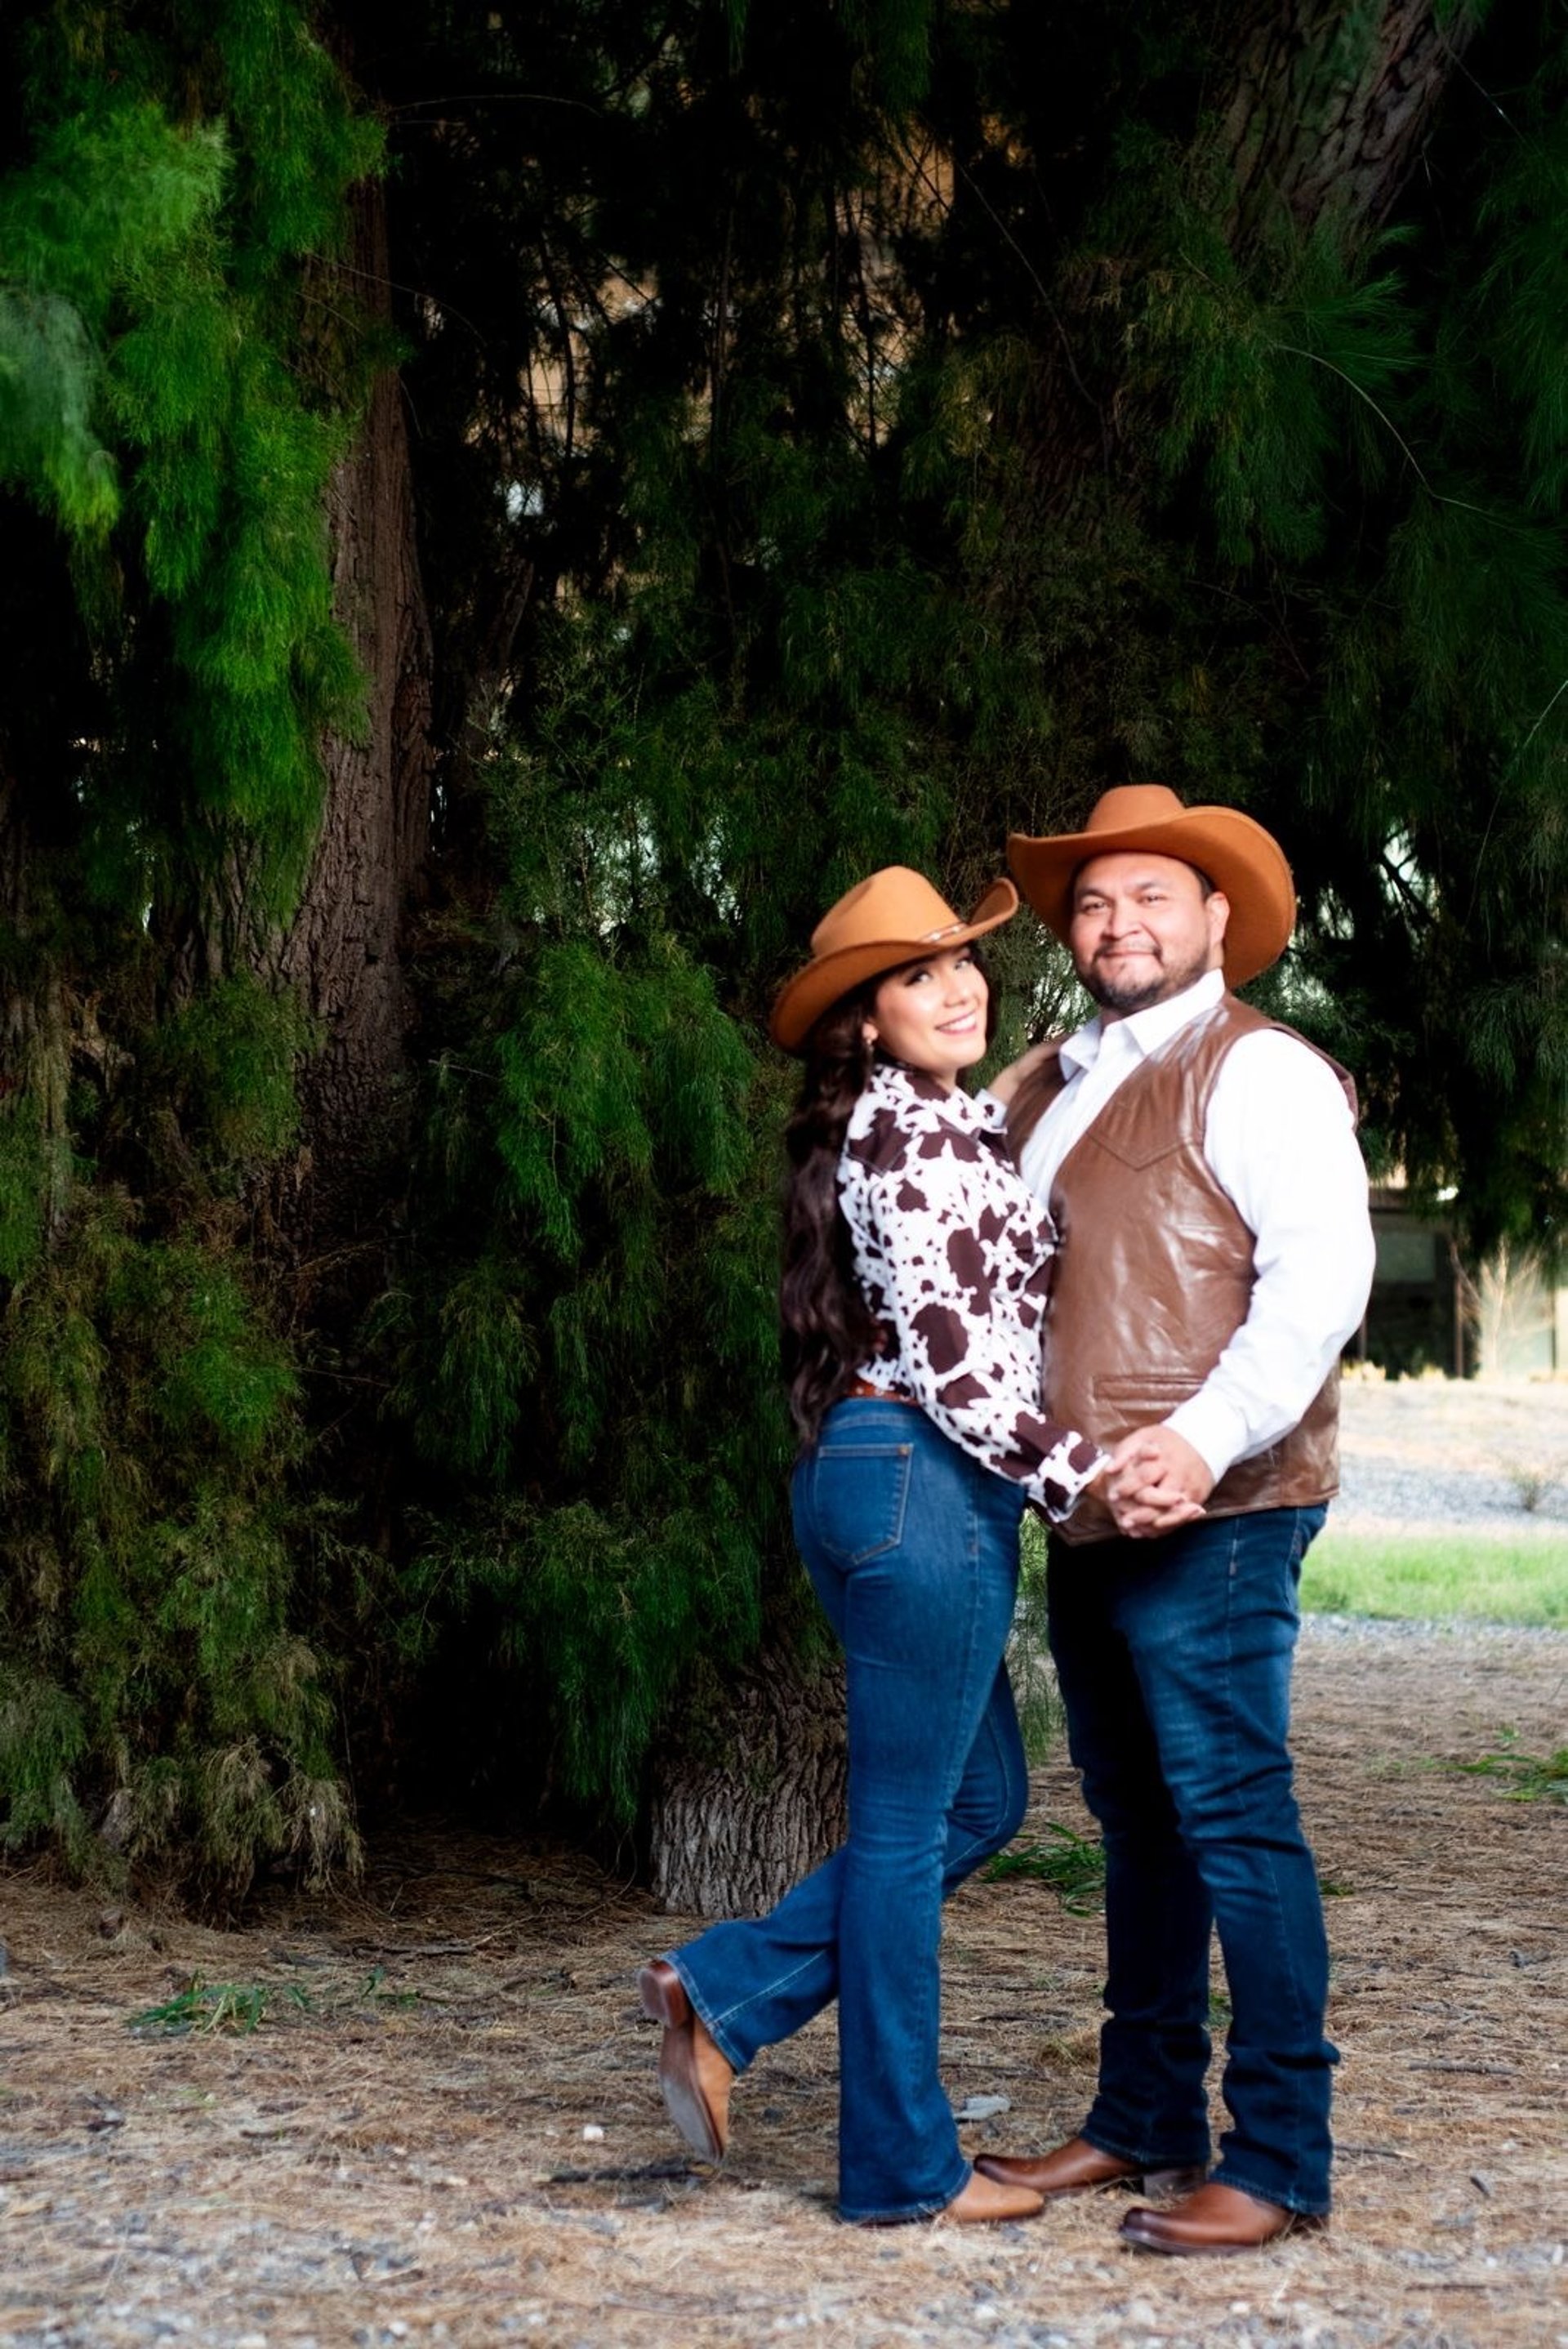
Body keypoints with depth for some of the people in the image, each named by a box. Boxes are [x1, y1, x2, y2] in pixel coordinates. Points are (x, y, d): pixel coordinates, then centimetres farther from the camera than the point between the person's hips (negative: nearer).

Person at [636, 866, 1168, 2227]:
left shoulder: (945, 1126, 17)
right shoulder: (910, 1135, -13)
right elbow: (947, 1358, -18)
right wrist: (1081, 1477, -15)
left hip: (877, 1484, 10)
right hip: (926, 1485, -10)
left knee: (983, 1798, 17)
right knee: (908, 1822, -1)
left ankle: (725, 1995, 13)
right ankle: (905, 2166, 10)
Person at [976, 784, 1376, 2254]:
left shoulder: (1257, 1071, -5)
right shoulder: (1050, 1085, 19)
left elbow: (1322, 1270, -16)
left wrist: (1206, 1438, -25)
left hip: (1208, 1512, -8)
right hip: (1091, 1514, 8)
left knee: (1231, 1816, -7)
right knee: (1136, 1821, 15)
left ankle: (1280, 2163, 0)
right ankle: (1145, 2124, 25)